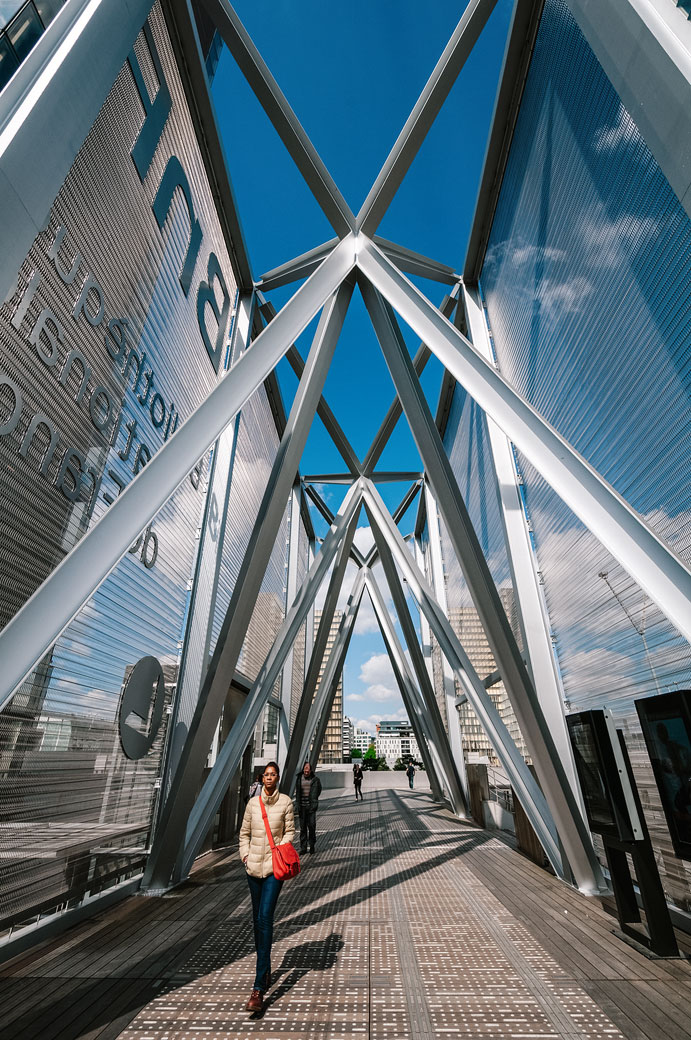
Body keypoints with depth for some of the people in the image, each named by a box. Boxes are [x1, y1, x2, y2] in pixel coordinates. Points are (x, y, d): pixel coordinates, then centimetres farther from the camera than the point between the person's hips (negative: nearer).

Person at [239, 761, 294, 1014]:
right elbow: (244, 832, 11)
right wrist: (245, 855, -1)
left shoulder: (285, 802, -7)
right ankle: (266, 970, 37)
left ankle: (259, 987, -4)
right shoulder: (253, 802, 2)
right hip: (253, 867, 4)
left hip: (274, 867, -4)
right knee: (258, 919, 17)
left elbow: (290, 831, -2)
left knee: (265, 919, -10)